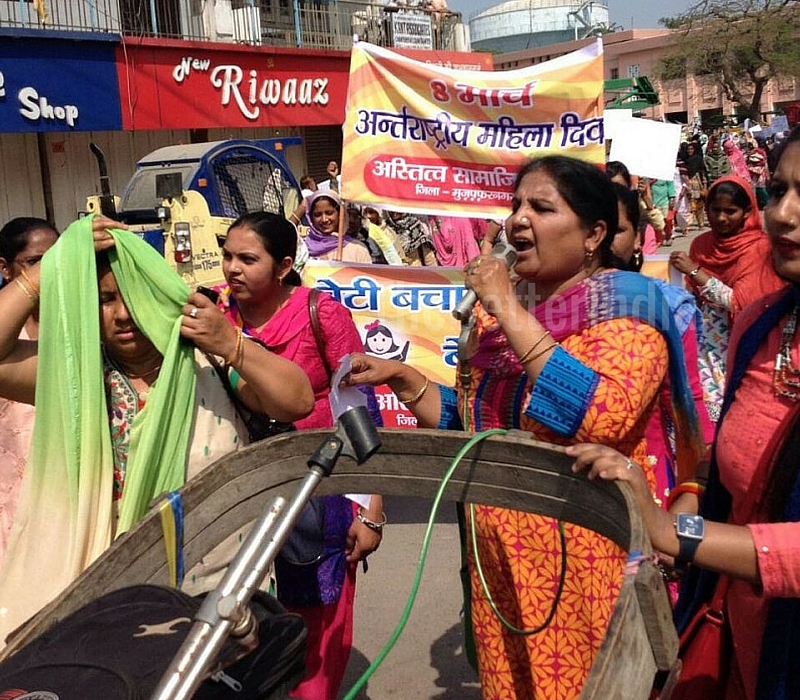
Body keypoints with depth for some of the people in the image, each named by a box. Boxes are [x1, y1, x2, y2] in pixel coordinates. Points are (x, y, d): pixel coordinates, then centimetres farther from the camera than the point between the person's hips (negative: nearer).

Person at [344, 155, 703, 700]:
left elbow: (602, 417, -30)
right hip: (499, 557, 6)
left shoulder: (626, 306, -11)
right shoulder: (496, 310, 8)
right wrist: (402, 378, 0)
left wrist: (511, 312, -23)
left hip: (584, 564, -6)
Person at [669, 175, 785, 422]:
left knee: (723, 400, -15)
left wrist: (695, 271, -19)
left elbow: (741, 303, -17)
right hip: (704, 335, 4)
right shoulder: (700, 244, 7)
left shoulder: (758, 247, -8)